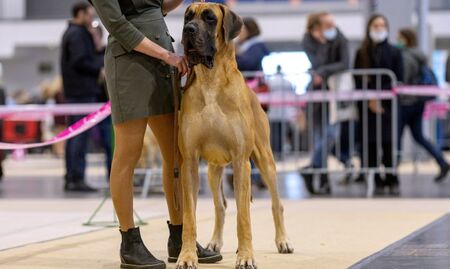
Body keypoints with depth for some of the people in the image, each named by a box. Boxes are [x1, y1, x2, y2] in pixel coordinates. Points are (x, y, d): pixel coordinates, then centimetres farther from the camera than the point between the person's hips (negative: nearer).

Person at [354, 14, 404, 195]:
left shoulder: (394, 52, 6)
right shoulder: (361, 53, 9)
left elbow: (398, 80, 1)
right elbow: (357, 81, 5)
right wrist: (369, 101, -8)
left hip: (388, 105, -1)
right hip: (367, 106, 1)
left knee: (388, 142, -8)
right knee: (370, 143, -4)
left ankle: (392, 180, -1)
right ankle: (377, 182, 1)